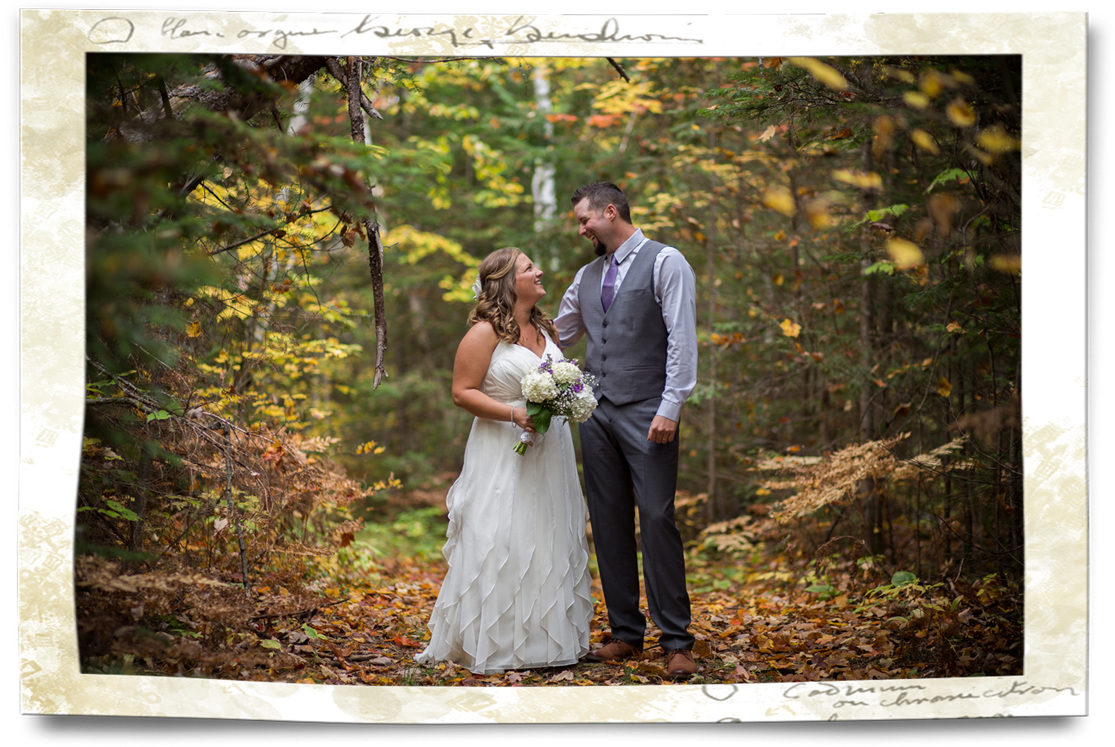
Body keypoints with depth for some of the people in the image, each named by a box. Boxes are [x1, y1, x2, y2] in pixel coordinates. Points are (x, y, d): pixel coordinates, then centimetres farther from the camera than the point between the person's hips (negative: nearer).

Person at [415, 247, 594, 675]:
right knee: (500, 547, -7)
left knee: (550, 545, 7)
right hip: (503, 455, -7)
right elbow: (463, 392, -11)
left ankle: (546, 637, 15)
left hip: (550, 453, 7)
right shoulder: (485, 333, -7)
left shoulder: (545, 330, 15)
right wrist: (514, 414, -22)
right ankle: (493, 644, -1)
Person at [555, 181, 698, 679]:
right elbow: (556, 335, 28)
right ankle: (625, 633, 14)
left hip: (647, 414, -6)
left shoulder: (665, 263, -2)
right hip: (597, 413, 6)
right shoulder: (587, 276, 17)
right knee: (609, 524, 6)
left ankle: (676, 641, -3)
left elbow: (682, 340, -9)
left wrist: (670, 408, -16)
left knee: (657, 520, -9)